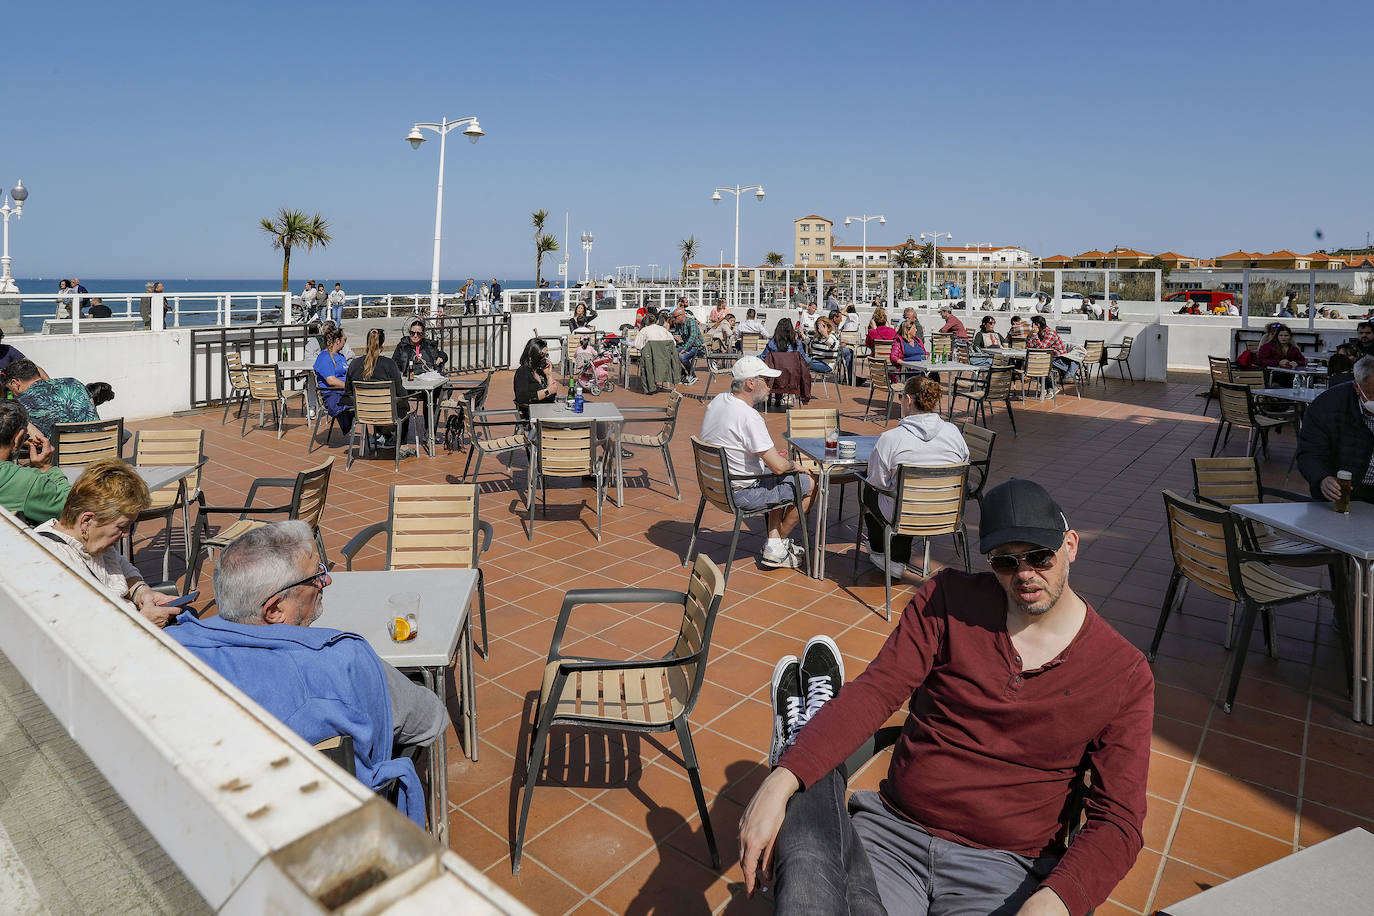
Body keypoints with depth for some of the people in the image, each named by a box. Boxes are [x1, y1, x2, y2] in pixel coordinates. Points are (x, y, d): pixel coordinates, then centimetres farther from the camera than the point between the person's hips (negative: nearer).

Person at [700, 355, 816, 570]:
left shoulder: (717, 401, 1)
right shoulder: (748, 417, -27)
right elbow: (778, 467, -25)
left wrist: (769, 453, 13)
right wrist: (793, 465, -2)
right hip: (741, 493, -9)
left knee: (779, 481, 30)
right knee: (810, 483, 7)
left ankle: (774, 544, 22)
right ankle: (777, 543, 23)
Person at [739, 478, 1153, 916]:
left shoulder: (1125, 674, -1)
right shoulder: (947, 601, 0)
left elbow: (1119, 820, -3)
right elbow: (874, 695, -8)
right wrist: (780, 783, -21)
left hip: (1004, 865, 0)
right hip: (892, 829, 1)